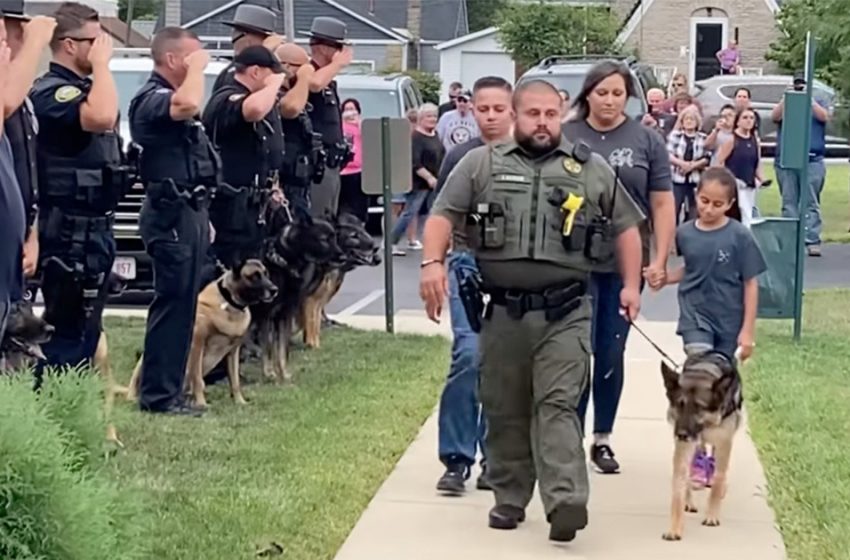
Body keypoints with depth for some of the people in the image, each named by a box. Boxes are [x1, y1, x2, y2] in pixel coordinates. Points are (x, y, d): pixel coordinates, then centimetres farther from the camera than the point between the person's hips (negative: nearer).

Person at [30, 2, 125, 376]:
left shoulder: (84, 88, 14)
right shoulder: (51, 91, -16)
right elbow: (101, 118, -34)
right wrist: (101, 63, -23)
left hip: (93, 228, 10)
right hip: (70, 232, -10)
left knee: (83, 329, 14)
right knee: (68, 332, -8)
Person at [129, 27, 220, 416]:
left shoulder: (173, 96, 20)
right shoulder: (152, 98, -14)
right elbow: (189, 105, -38)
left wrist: (202, 214, 25)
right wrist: (196, 68, -19)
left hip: (188, 211, 11)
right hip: (172, 214, -10)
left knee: (183, 303, 13)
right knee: (172, 303, -8)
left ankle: (168, 389, 20)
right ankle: (158, 395, -3)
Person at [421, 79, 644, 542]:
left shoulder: (591, 168, 10)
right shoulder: (480, 164, 7)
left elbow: (625, 227, 15)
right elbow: (443, 215, 2)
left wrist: (631, 284, 6)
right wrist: (433, 263, -15)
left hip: (565, 313, -1)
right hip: (502, 312, 1)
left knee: (557, 405, -11)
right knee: (504, 410, 8)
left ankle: (565, 502, -18)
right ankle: (509, 498, 20)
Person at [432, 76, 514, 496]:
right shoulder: (461, 157, 4)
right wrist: (435, 264, 0)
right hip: (470, 263, -1)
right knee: (469, 355, -14)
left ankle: (494, 457, 18)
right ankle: (456, 458, -5)